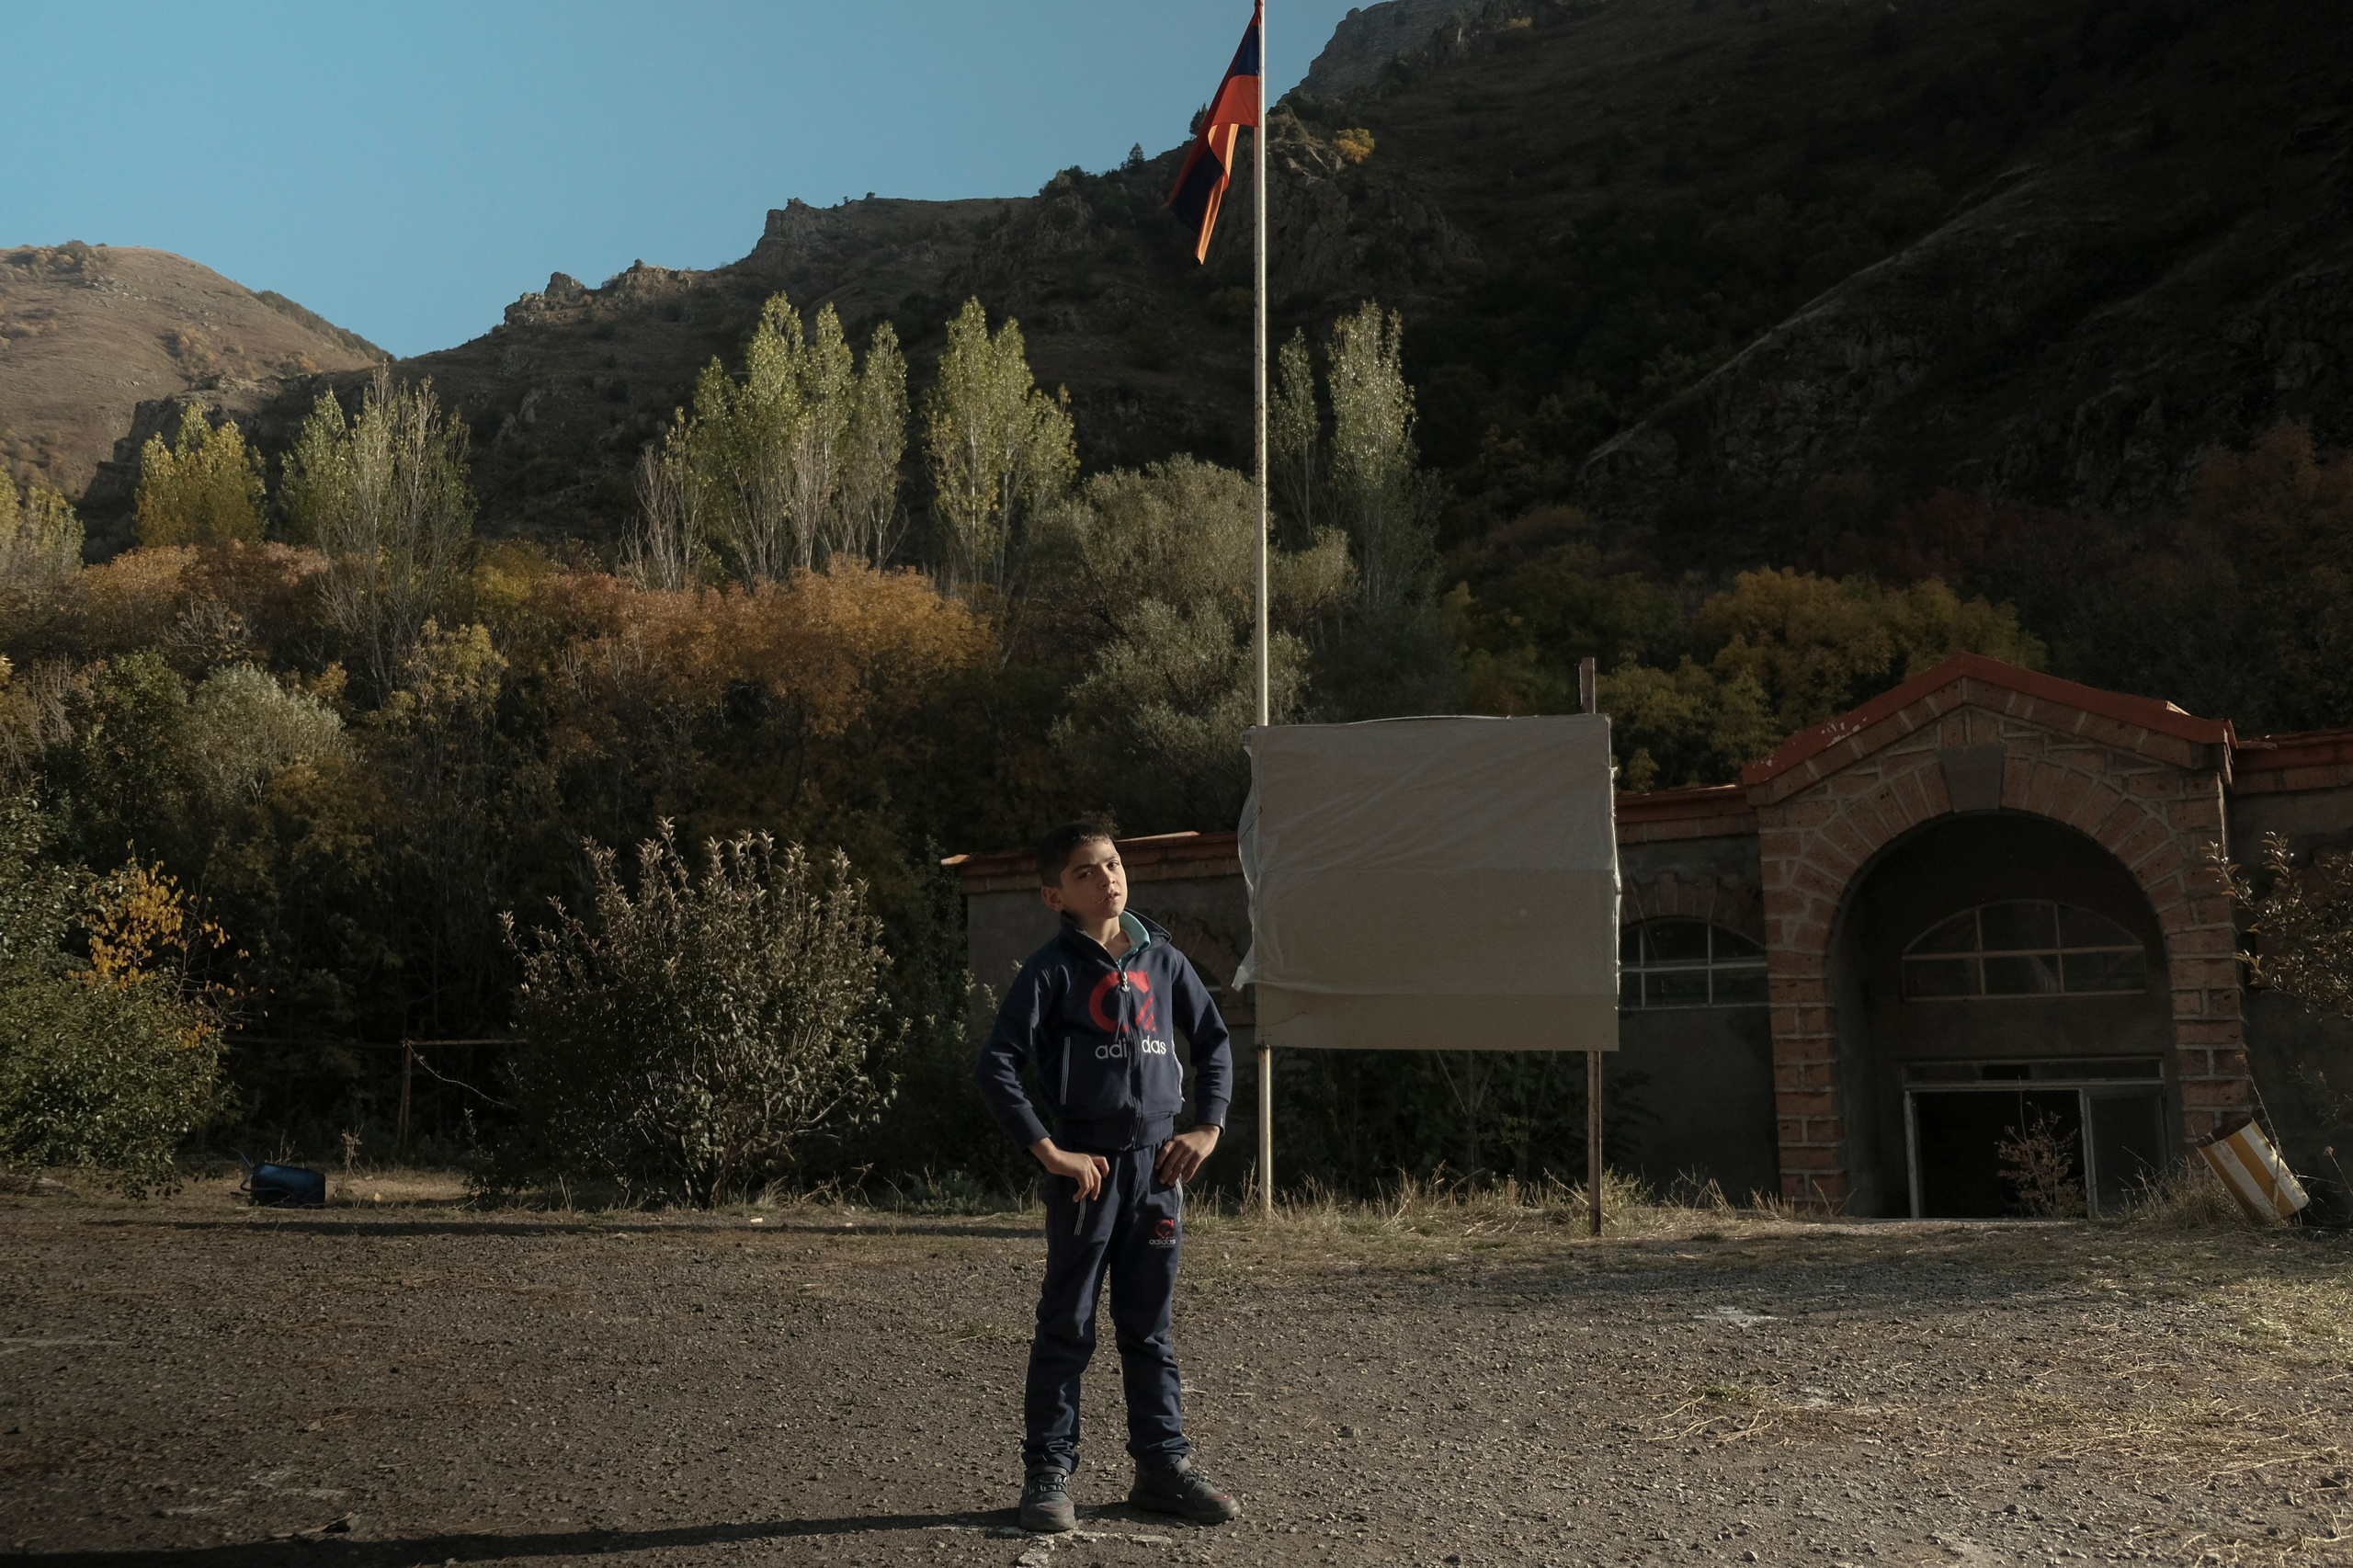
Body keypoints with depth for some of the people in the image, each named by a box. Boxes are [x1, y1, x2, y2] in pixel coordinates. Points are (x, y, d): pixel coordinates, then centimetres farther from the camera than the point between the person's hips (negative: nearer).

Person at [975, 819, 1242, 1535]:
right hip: (1089, 1167, -4)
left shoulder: (1162, 959, 7)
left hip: (1158, 1164, 4)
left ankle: (1163, 1464, 22)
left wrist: (1207, 1127, 7)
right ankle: (1048, 1474, 12)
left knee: (1150, 1327, 13)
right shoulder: (1053, 970, -7)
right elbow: (997, 1065, -12)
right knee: (1067, 1328, 3)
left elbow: (1214, 1041, 17)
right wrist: (1048, 1152, -15)